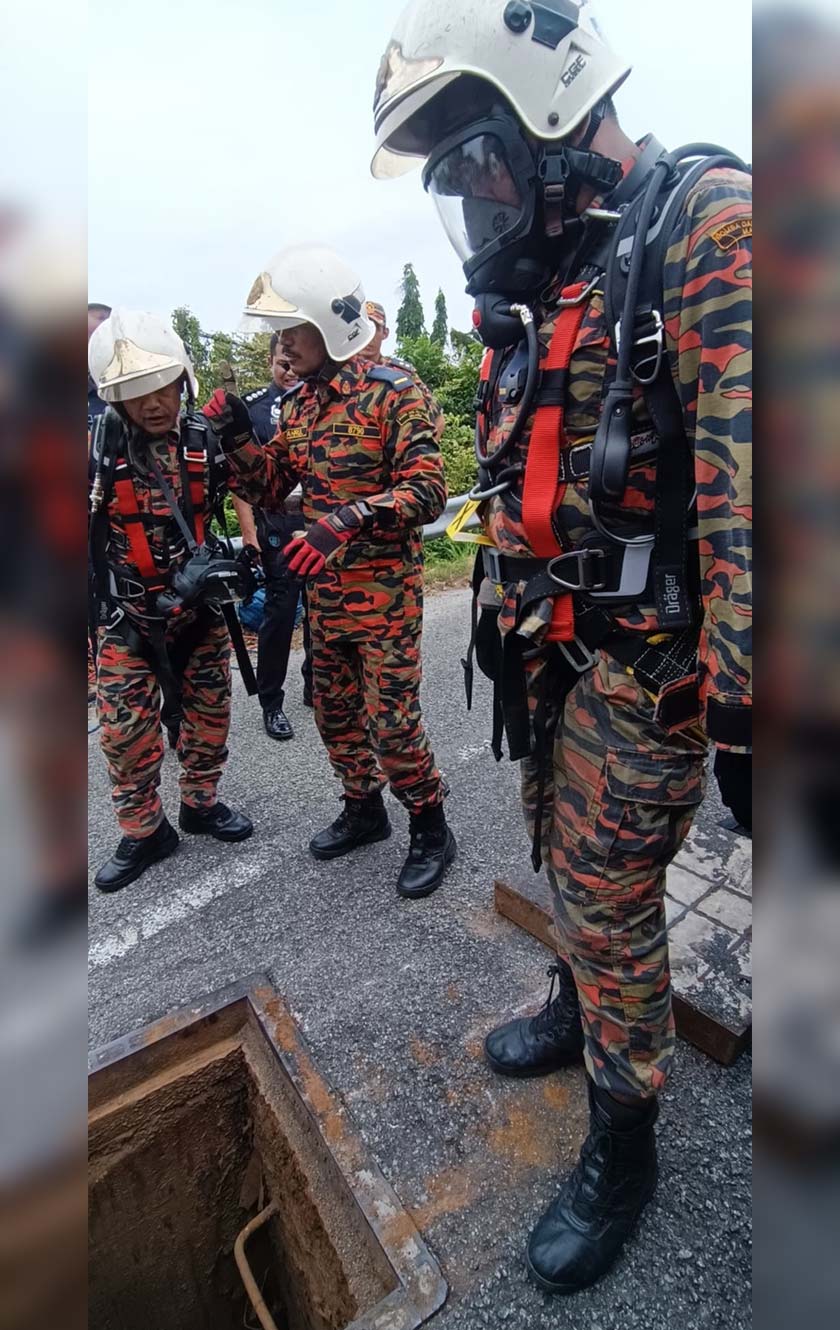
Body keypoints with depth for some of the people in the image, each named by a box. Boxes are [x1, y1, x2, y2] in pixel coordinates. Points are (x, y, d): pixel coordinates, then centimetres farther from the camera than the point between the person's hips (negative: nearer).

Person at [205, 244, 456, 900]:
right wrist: (236, 435, -3)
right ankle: (364, 810, 37)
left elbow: (428, 489, -20)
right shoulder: (298, 403, 11)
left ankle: (431, 829, 19)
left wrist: (348, 518, -32)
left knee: (391, 720, -4)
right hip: (324, 593, 8)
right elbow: (268, 489, 13)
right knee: (334, 710, 16)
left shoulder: (393, 391, -10)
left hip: (386, 592, -7)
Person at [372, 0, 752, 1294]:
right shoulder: (530, 285, 15)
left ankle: (623, 1146, 29)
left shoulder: (703, 220, -10)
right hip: (549, 646, 8)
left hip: (645, 656, -7)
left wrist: (739, 678, -23)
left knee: (607, 893, 3)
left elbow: (750, 461, -21)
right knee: (566, 857, 21)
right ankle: (582, 1007, 48)